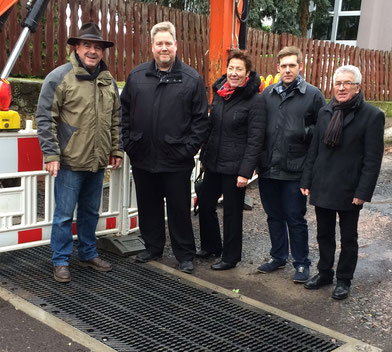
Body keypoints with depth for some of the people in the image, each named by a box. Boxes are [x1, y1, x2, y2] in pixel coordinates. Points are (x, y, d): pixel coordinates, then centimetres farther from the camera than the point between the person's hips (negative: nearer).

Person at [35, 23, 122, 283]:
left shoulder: (108, 81, 10)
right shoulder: (59, 77, -8)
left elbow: (115, 119, 18)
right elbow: (45, 118, -9)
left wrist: (116, 149, 13)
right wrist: (51, 154, -13)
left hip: (97, 163, 6)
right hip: (70, 162, -5)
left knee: (91, 213, 17)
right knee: (64, 215, 3)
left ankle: (88, 254, 33)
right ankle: (61, 262, 18)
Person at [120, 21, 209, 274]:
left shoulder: (192, 79, -3)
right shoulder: (137, 76, 6)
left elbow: (201, 119, -3)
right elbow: (125, 112, 11)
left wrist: (189, 149, -10)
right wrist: (128, 142, 2)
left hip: (176, 161, -3)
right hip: (142, 158, 4)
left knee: (180, 210, 6)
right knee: (148, 207, 16)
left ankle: (185, 255, 20)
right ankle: (153, 247, 33)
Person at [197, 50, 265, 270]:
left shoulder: (254, 100, -13)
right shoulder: (219, 93, 7)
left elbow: (255, 140, -15)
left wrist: (245, 171, -19)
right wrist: (204, 156, 17)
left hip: (234, 167, -7)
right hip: (213, 162, 7)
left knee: (232, 211, 5)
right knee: (205, 204, 15)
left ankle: (230, 257, 22)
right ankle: (211, 246, 36)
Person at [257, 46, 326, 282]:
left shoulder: (313, 95, -3)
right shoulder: (268, 94, 8)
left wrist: (304, 132, -13)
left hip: (294, 170, -4)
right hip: (268, 168, 4)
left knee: (295, 219, 4)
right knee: (274, 216, 16)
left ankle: (302, 263, 20)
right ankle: (278, 257, 32)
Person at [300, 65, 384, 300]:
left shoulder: (372, 115, -9)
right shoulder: (325, 112, 6)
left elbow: (373, 159, -11)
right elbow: (314, 149, 10)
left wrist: (363, 192, -15)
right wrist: (307, 181, 6)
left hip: (349, 190, -4)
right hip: (322, 187, 5)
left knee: (348, 238, 11)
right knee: (324, 234, 16)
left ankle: (344, 280, 26)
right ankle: (325, 273, 33)